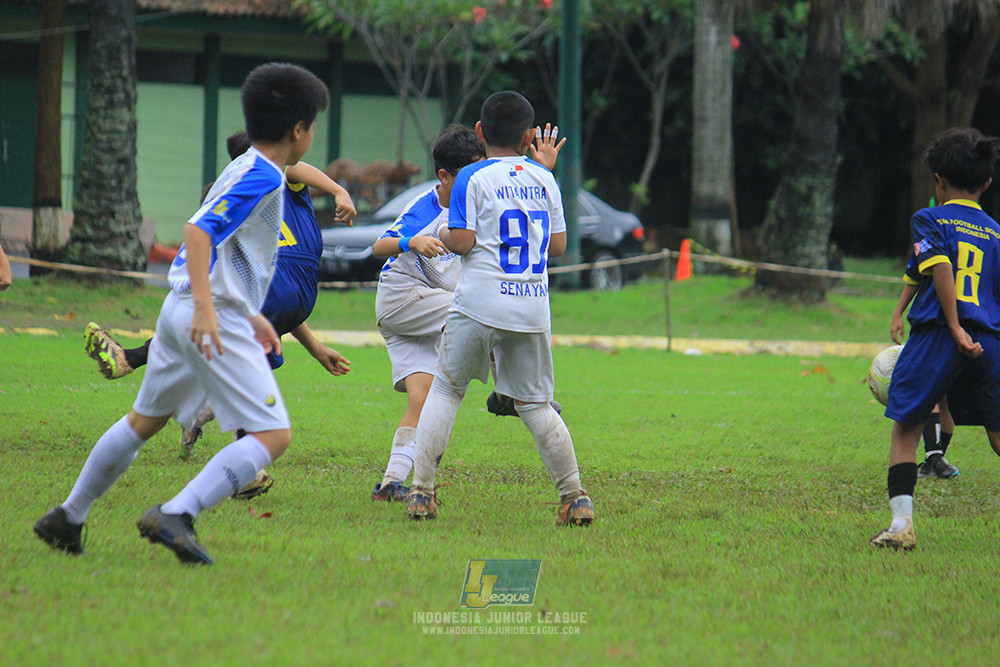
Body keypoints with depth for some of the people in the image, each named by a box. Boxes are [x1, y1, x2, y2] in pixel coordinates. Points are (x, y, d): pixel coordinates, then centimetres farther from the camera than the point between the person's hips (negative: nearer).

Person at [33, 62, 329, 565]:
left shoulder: (246, 170, 18)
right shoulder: (263, 178, -12)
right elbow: (198, 231, -23)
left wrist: (251, 316, 32)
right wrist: (205, 307, -32)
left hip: (184, 313, 10)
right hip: (216, 321, -10)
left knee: (145, 419, 24)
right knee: (273, 435, -13)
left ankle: (68, 518, 33)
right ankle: (176, 515, -25)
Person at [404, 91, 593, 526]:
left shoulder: (473, 178, -2)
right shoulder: (545, 179, 10)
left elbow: (462, 242, -8)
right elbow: (557, 245, 12)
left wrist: (442, 236, 13)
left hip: (480, 304, -3)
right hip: (533, 307, 3)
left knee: (445, 390, 9)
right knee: (534, 403, 11)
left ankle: (421, 491, 2)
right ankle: (575, 497, 5)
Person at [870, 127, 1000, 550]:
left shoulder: (929, 220, 5)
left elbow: (941, 267, -12)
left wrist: (956, 330, -14)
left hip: (937, 335, -3)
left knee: (905, 429, 6)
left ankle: (901, 523, -5)